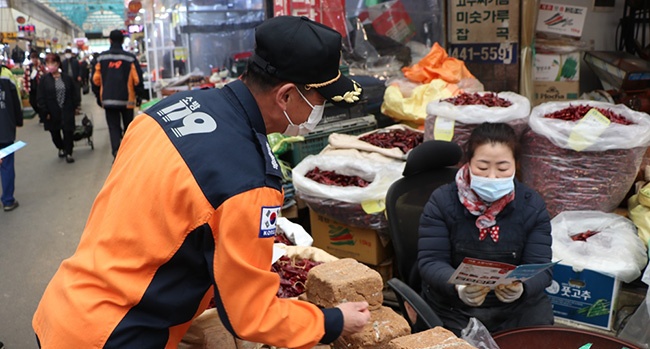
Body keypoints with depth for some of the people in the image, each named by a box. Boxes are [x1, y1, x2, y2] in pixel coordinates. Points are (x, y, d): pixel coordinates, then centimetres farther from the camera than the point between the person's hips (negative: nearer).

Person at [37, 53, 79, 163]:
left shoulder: (67, 79, 3)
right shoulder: (44, 80, -2)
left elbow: (74, 93, 7)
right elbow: (41, 98, -4)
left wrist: (75, 105, -1)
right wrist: (45, 112, -8)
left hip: (67, 111, 0)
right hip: (52, 112, 0)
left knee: (68, 132, -3)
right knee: (55, 133, 11)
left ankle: (68, 153, 7)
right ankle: (61, 148, 36)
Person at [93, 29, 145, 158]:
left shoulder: (101, 57, 1)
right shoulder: (130, 58, -5)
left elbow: (96, 78, 2)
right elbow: (137, 79, -8)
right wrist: (139, 93, 7)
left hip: (108, 99, 1)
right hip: (127, 99, -1)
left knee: (113, 127, 4)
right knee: (128, 126, 15)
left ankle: (116, 151, -15)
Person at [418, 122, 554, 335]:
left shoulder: (532, 205, -2)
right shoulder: (442, 201, -8)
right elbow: (430, 261, -13)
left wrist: (521, 288, -32)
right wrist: (459, 288, -34)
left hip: (517, 306, 2)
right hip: (453, 309, -2)